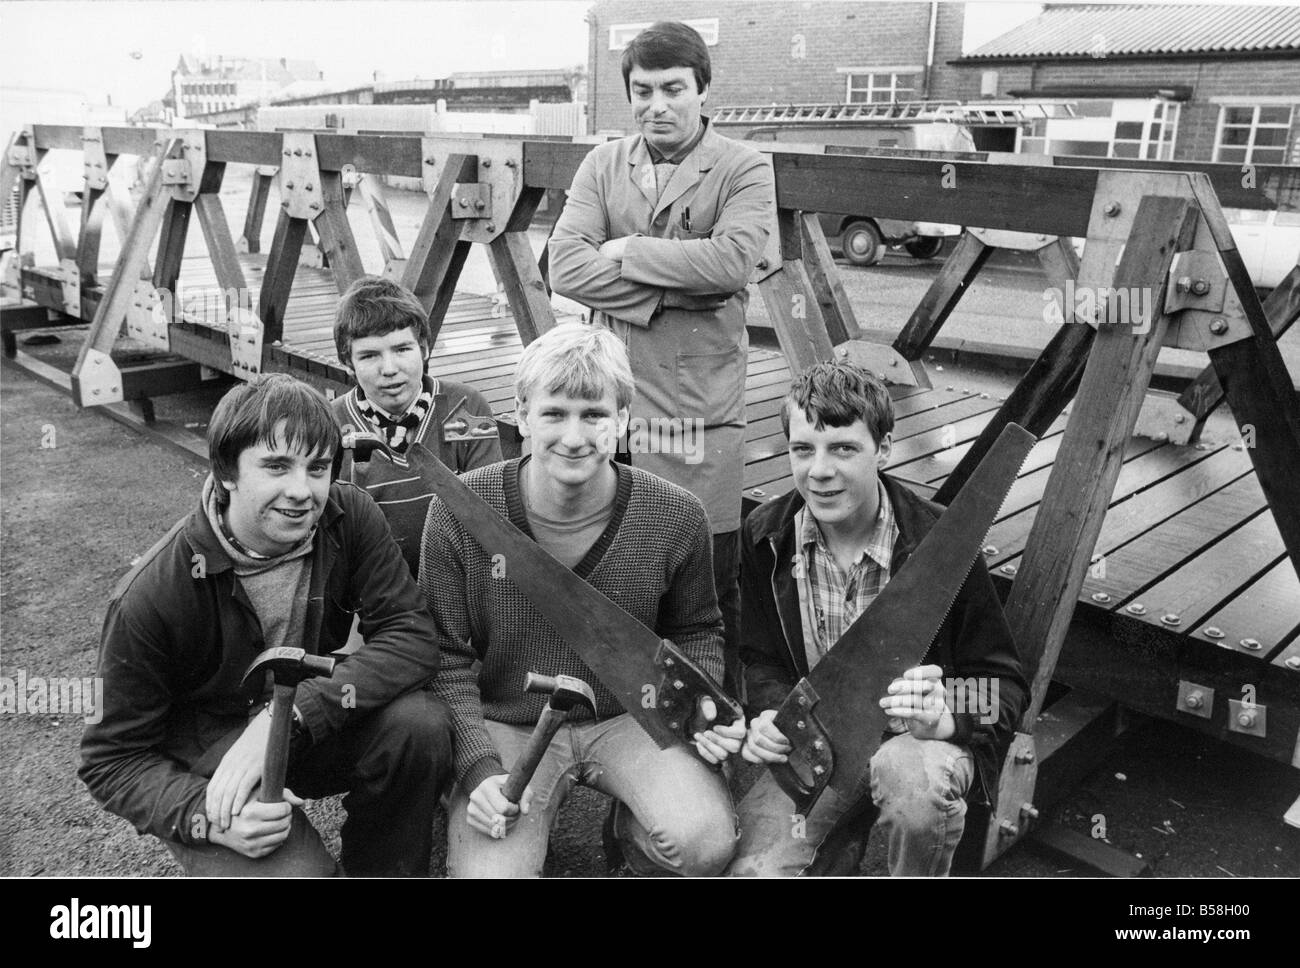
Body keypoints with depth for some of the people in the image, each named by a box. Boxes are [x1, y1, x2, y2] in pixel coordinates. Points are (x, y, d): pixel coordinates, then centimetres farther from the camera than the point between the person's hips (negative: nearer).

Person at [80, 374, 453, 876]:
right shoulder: (150, 598, -23)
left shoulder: (348, 517, -15)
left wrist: (288, 716, -33)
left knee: (421, 722, -26)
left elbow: (413, 634, -21)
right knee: (295, 871, -30)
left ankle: (378, 870, 1)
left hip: (309, 723, 3)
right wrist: (205, 815, -33)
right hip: (204, 759, -3)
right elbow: (111, 759, -13)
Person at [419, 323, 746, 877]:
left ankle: (636, 833, 13)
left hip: (630, 716, 1)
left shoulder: (677, 518, -9)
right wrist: (479, 768, -16)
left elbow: (694, 632, 9)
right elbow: (446, 656, -6)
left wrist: (705, 705, -10)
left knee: (706, 843, -23)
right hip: (506, 726, -1)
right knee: (486, 872, -23)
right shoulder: (458, 510, -12)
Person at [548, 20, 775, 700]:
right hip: (613, 397, 3)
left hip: (705, 408, -3)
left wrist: (629, 251, -8)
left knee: (714, 582, 4)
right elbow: (565, 267, -5)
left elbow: (732, 261, -17)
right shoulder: (602, 166, 10)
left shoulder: (743, 170, 2)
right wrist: (675, 289, -11)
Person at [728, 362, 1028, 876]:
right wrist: (771, 715, -15)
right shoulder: (764, 538, -5)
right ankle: (841, 845, 15)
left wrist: (944, 719, -29)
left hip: (913, 737, -2)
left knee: (913, 780, -38)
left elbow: (1003, 685, -7)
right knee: (755, 870, -19)